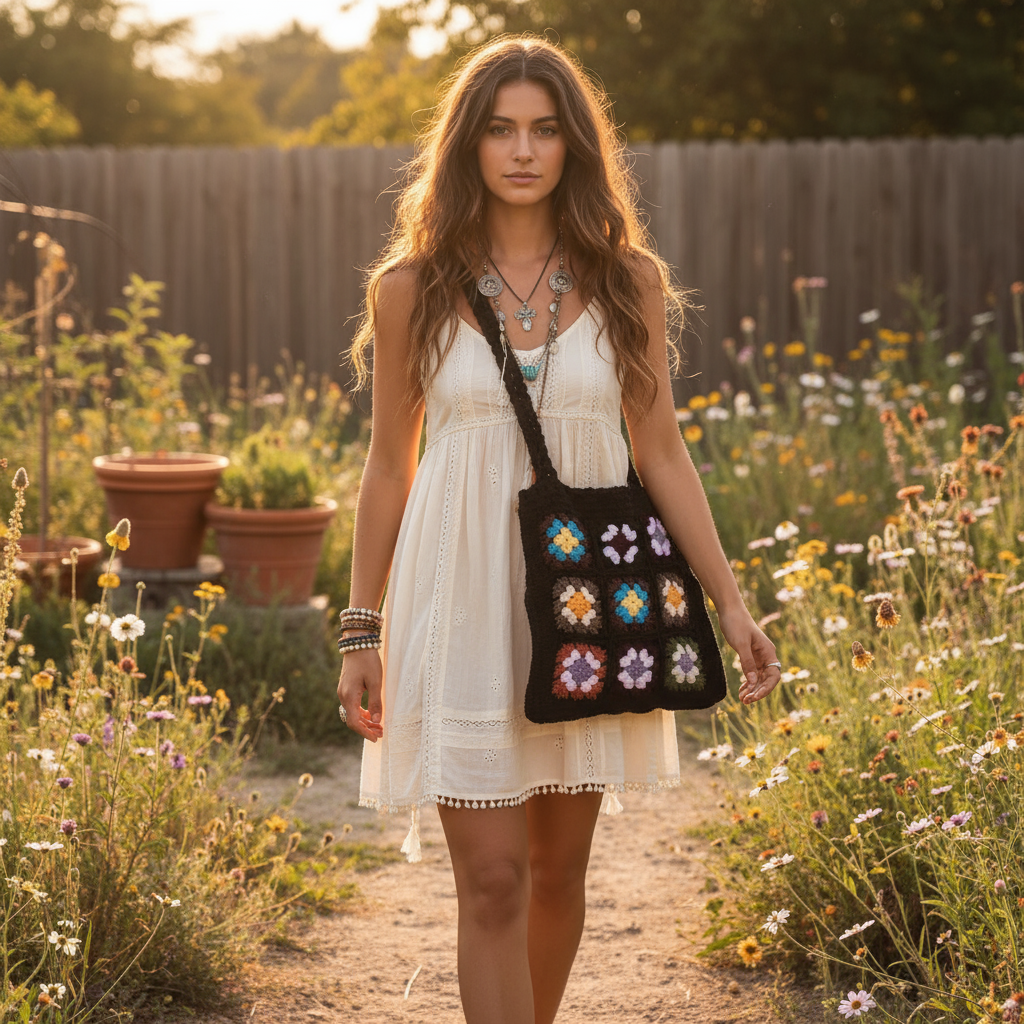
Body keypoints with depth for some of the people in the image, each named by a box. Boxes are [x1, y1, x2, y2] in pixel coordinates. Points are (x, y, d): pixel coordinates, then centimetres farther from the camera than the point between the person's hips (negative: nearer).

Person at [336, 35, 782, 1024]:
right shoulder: (413, 290, 0)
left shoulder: (627, 284, 3)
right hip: (463, 600, -2)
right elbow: (388, 468, 5)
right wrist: (361, 633, 5)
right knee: (492, 881, -5)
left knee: (559, 867, 11)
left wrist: (730, 602, 0)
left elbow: (660, 454, 6)